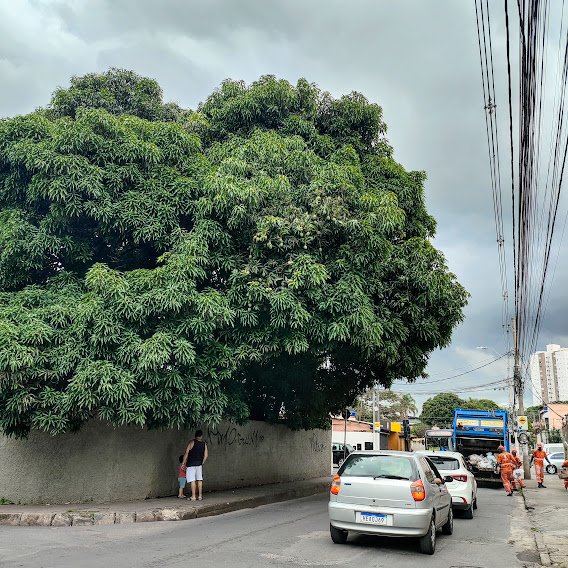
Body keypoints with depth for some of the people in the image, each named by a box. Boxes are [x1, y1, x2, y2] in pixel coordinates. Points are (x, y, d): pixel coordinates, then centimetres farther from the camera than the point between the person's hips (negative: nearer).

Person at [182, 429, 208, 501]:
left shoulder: (192, 442, -7)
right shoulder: (204, 443, 5)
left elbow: (186, 453, -8)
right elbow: (206, 455, 8)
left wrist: (183, 463, -2)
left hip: (191, 464, -4)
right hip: (199, 464, 4)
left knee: (192, 480, -3)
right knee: (199, 480, 10)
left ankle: (193, 497, -3)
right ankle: (200, 496, 13)